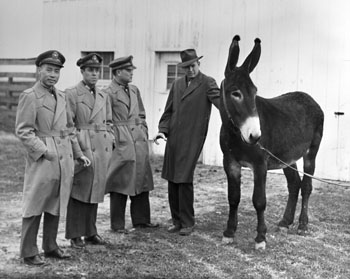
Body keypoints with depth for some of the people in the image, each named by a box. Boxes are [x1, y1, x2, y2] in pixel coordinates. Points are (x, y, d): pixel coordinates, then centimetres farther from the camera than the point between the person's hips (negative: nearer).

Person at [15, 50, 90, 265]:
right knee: (34, 207, -1)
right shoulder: (29, 96, -7)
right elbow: (23, 130, -12)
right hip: (41, 159, -7)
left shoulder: (61, 96, 15)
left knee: (56, 207, 13)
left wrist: (78, 153, 16)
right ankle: (29, 252, 7)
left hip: (64, 159, 7)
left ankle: (51, 246, 24)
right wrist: (44, 150, -19)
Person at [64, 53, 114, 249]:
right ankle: (75, 235, 7)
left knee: (96, 191, 11)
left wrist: (110, 142, 8)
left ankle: (91, 232, 20)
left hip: (102, 149, 6)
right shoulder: (71, 94, -4)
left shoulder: (104, 96, 15)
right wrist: (78, 145, -13)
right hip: (82, 149, -6)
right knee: (79, 192, -1)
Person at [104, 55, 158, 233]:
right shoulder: (109, 93, -8)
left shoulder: (134, 90, 14)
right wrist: (114, 141, -11)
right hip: (121, 145, -7)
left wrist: (144, 135, 12)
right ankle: (117, 224, 10)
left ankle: (141, 220, 22)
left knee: (141, 181, 11)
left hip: (139, 143, 7)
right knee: (120, 185, 0)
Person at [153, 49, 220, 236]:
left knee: (184, 180, -8)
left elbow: (219, 99, -16)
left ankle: (187, 223, 6)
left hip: (191, 140, -6)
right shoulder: (177, 84, 15)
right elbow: (168, 111, 17)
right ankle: (177, 221, 21)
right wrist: (162, 130, 3)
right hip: (173, 139, 6)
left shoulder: (207, 83, 0)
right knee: (172, 181, 8)